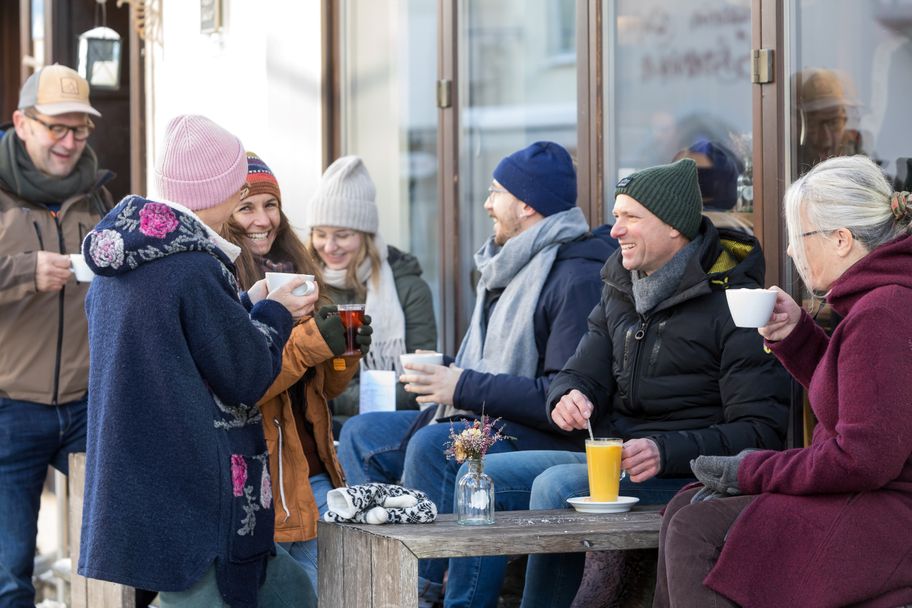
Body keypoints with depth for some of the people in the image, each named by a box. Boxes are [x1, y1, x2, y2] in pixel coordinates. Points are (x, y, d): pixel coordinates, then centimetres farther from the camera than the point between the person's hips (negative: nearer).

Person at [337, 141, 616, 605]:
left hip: (543, 439, -11)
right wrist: (447, 376, 6)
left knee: (432, 444, -34)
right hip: (479, 420, 11)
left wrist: (465, 388, -20)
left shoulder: (579, 279, -16)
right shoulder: (512, 264, 17)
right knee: (362, 435, 6)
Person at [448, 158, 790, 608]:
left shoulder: (732, 301, -11)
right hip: (606, 457, 8)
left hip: (685, 471, -8)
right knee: (485, 476, -7)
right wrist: (567, 398, -11)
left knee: (557, 487, -29)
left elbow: (760, 432, -15)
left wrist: (666, 452, -27)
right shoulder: (620, 291, 14)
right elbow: (583, 373, 15)